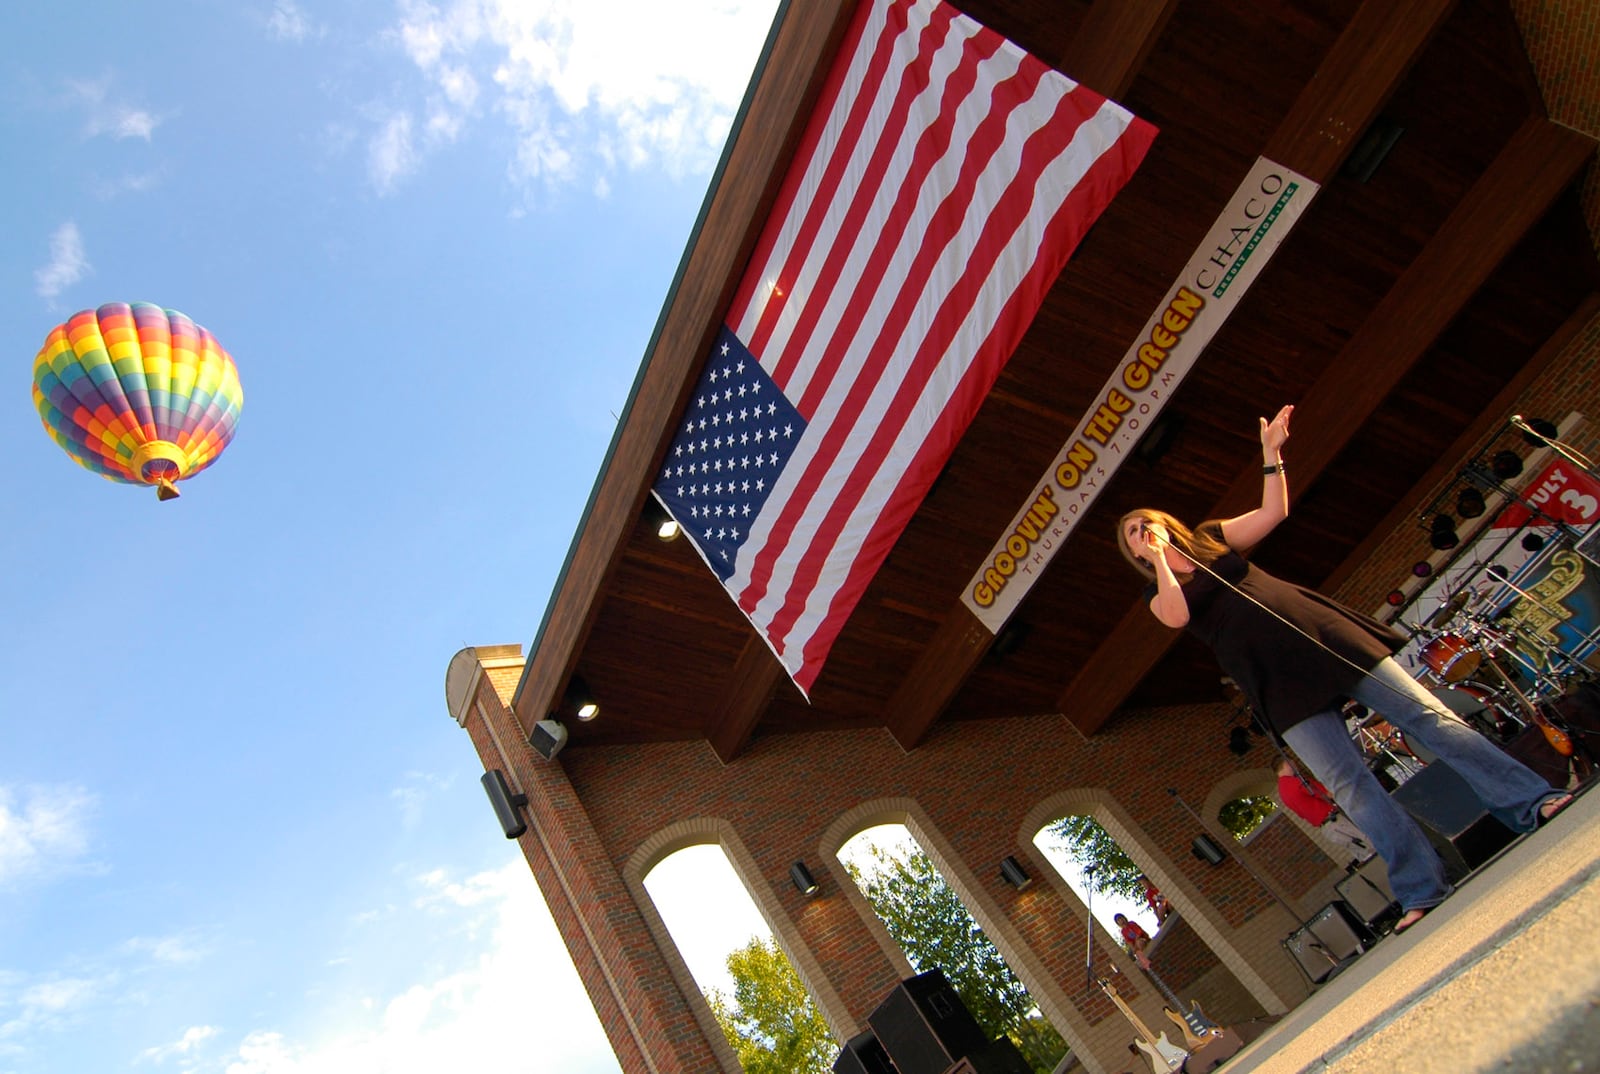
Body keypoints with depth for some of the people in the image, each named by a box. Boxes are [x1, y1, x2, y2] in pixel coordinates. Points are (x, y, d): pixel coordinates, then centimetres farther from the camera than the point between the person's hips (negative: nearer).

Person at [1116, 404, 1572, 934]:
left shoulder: (1211, 537, 17)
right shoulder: (1160, 596, 11)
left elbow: (1273, 512, 5)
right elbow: (1178, 616, -13)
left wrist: (1271, 452, -3)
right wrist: (1158, 558, -10)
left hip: (1323, 637, 2)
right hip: (1280, 685, -2)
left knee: (1426, 715, -4)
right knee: (1347, 783, -8)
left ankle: (1532, 802, 2)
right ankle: (1422, 890, -4)